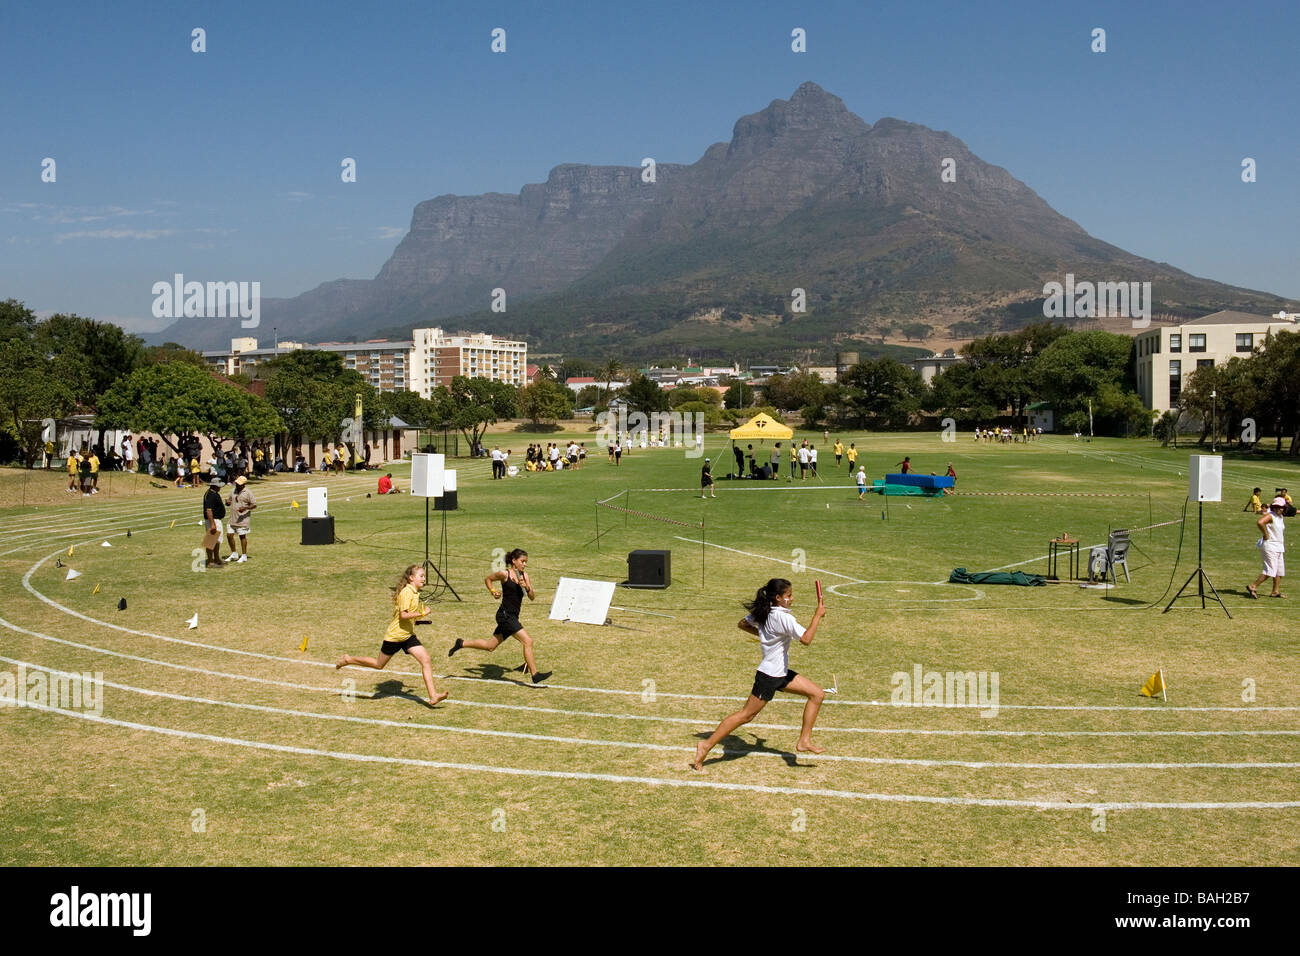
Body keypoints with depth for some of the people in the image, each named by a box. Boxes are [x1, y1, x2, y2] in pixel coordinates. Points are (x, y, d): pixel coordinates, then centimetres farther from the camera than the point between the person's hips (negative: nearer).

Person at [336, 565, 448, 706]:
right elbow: (403, 615, -26)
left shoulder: (415, 592, 8)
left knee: (426, 661, -8)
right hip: (395, 635, -8)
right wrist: (421, 613, -20)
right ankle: (348, 660, 30)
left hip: (408, 635, 8)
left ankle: (433, 696, -12)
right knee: (379, 665, 9)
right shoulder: (406, 592, -20)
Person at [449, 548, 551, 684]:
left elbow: (532, 597, 5)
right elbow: (487, 579, 9)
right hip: (505, 615, -7)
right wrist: (492, 591, -5)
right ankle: (535, 675, -11)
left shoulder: (524, 575, 8)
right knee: (528, 641, -15)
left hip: (513, 617, 8)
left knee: (490, 646, 17)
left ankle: (461, 643, 32)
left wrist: (527, 587, -12)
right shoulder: (504, 574, -8)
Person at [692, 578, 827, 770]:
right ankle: (706, 745, 5)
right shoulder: (783, 617, -23)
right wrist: (818, 615, -21)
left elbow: (742, 624, 17)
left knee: (817, 694, 8)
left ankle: (804, 741, 11)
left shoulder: (763, 612, 4)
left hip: (781, 674, 10)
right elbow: (806, 639, -30)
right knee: (746, 715, -2)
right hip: (769, 676, -10)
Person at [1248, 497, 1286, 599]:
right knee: (1270, 570, -14)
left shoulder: (1281, 517, 15)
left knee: (1280, 570, 10)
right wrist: (1266, 535, -24)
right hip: (1270, 546, -9)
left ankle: (1276, 591, 16)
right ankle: (1253, 587, -11)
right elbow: (1260, 522, -33)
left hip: (1279, 547, 9)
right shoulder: (1270, 516, -13)